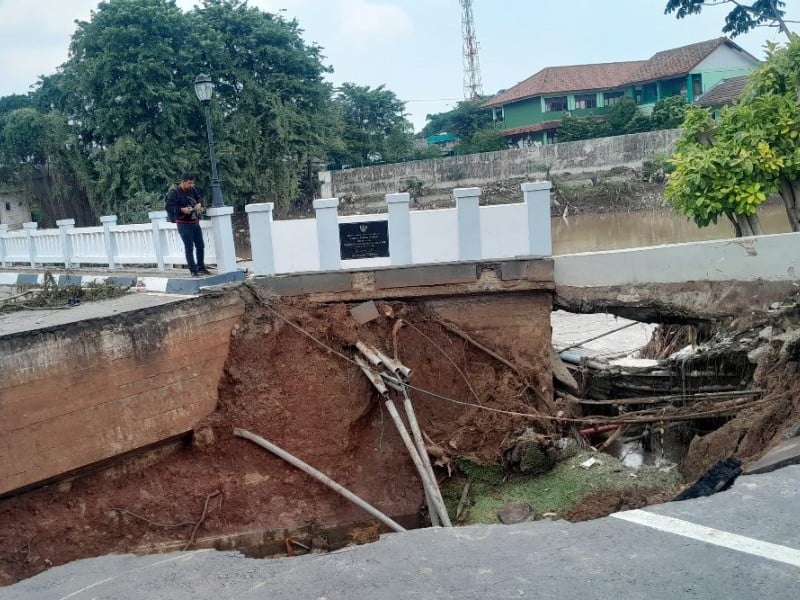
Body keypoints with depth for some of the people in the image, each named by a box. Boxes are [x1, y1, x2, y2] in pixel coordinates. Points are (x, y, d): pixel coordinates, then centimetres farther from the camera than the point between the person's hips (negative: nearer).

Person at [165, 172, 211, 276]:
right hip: (184, 224, -6)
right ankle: (193, 270, 3)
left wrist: (199, 204, -3)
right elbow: (169, 207, -16)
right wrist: (182, 210, -26)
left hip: (195, 223, 6)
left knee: (200, 246, 11)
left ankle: (201, 267, 24)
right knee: (189, 248, -3)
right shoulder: (174, 192, -13)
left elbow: (199, 198, 20)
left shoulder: (192, 190, 4)